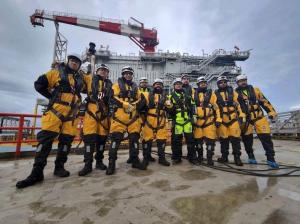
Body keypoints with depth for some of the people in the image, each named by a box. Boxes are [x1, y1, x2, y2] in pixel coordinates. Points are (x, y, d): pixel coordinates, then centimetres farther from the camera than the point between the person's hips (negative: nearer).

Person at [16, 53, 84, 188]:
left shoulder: (80, 79, 17)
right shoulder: (57, 72, 9)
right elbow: (39, 84, 9)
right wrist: (52, 96, 3)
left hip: (71, 114, 3)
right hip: (56, 110, -3)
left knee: (66, 140, 3)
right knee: (46, 138, -7)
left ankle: (59, 167, 16)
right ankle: (37, 172, 0)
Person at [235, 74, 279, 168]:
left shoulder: (255, 90, 7)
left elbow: (264, 101, 9)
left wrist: (271, 112, 6)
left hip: (259, 117, 2)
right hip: (245, 119, -1)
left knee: (266, 137, -2)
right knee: (247, 139, 5)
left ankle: (270, 158, 11)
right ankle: (251, 156, 22)